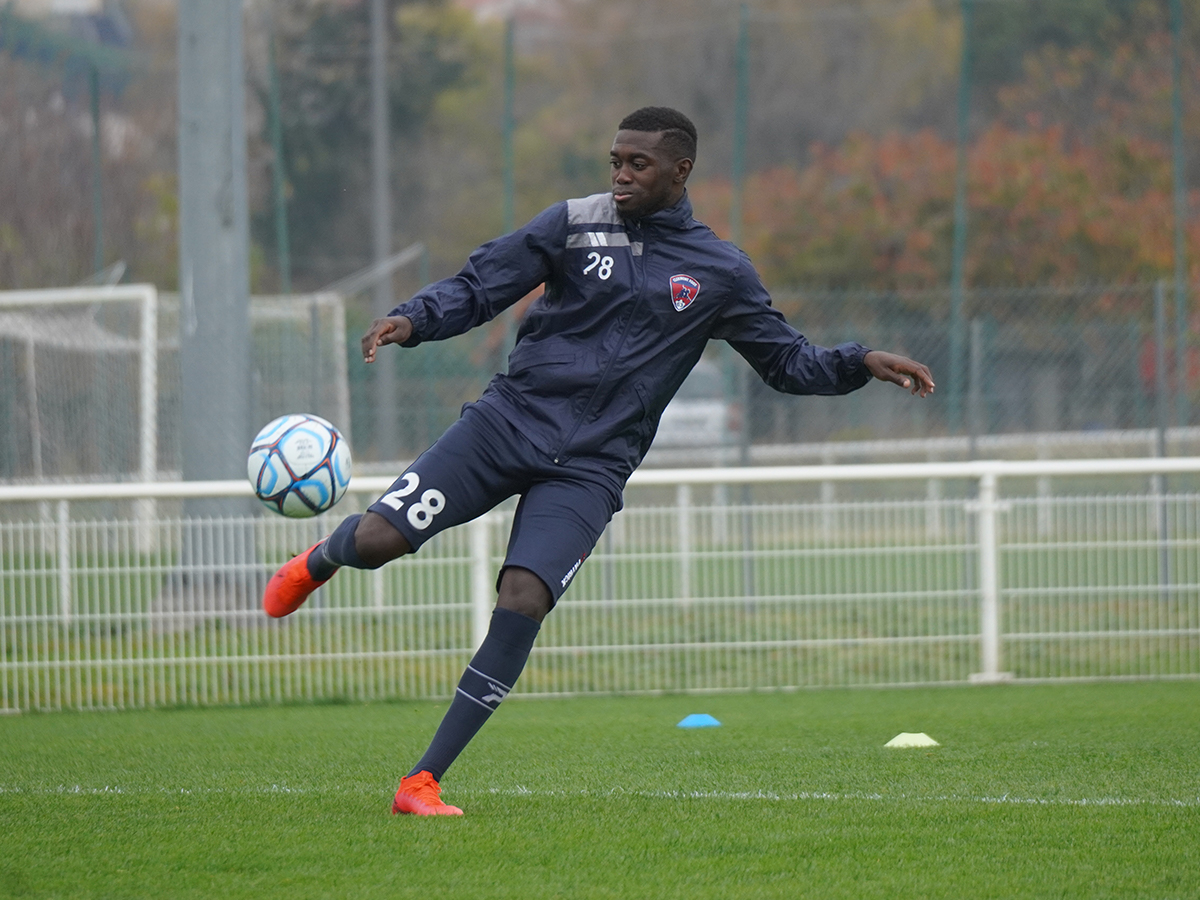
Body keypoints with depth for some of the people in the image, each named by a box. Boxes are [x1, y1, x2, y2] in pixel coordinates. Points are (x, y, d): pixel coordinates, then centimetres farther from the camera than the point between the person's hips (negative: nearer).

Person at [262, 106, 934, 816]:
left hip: (590, 469, 0)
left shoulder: (721, 272, 8)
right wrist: (413, 319, -15)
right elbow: (479, 287, 4)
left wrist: (863, 364, 0)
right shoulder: (575, 224, 5)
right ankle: (319, 563, 27)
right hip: (508, 419, 0)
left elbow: (788, 363, 17)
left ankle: (423, 782, -14)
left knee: (523, 600, -21)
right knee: (376, 540, -15)